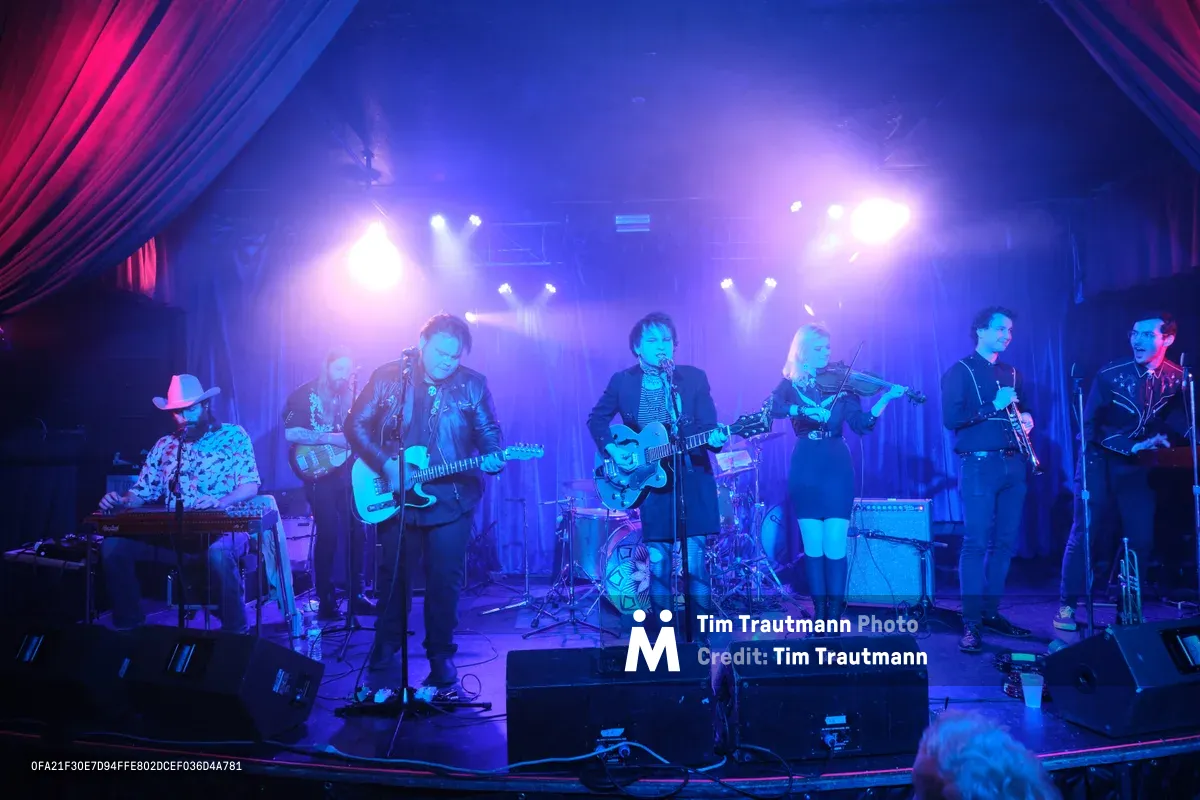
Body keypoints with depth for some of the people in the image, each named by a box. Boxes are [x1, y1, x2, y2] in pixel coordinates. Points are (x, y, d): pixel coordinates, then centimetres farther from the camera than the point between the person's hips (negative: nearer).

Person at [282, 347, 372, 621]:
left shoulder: (350, 395, 13)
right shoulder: (304, 394, -5)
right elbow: (290, 434, -15)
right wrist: (331, 438, -19)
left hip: (347, 472, 5)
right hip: (319, 473, -5)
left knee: (356, 532, 4)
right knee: (329, 534, -9)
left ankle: (356, 595, 14)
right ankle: (326, 600, 1)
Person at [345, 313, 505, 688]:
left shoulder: (473, 385, -1)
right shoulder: (388, 377, -4)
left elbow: (489, 433, 3)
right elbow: (356, 425, -1)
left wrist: (492, 458, -19)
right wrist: (385, 465, -13)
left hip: (450, 499, 0)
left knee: (445, 580, 3)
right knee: (392, 573, 13)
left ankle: (441, 654, 20)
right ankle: (387, 642, 35)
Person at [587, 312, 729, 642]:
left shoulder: (694, 377, 0)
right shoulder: (622, 381, 3)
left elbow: (707, 425, -2)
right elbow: (596, 419, 12)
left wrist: (714, 438, -25)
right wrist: (611, 449, -3)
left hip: (692, 479, -1)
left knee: (695, 560, -3)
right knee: (658, 561, 4)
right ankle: (662, 625, 19)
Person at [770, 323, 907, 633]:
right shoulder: (790, 384, 5)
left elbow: (862, 424, -4)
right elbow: (773, 408, -15)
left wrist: (886, 398, -18)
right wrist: (803, 410, -30)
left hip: (837, 469, 0)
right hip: (805, 470, 1)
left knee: (834, 545, -6)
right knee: (813, 545, 4)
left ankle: (834, 615, 2)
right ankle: (819, 611, 15)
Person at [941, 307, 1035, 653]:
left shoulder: (1012, 373, 18)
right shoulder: (960, 371, -2)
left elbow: (1023, 412, 21)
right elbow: (950, 418, -13)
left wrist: (1026, 419, -1)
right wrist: (994, 406, -16)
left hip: (1013, 465, 7)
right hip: (979, 465, -6)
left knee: (1005, 543, 8)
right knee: (976, 543, -8)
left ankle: (991, 611, 18)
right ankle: (971, 622, -5)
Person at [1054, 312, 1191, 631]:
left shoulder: (1179, 379, -1)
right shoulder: (1110, 374, -9)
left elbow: (1180, 425, 0)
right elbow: (1091, 425, -11)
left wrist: (1162, 439, -22)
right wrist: (1132, 446, -21)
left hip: (1141, 468, 3)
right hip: (1101, 464, -2)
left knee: (1141, 539, 0)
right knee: (1085, 533, -2)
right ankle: (1066, 606, 6)